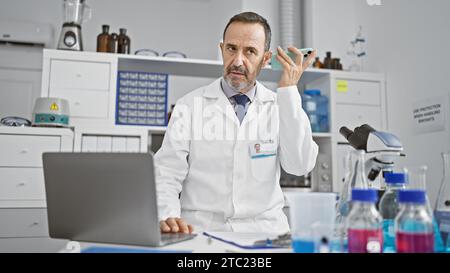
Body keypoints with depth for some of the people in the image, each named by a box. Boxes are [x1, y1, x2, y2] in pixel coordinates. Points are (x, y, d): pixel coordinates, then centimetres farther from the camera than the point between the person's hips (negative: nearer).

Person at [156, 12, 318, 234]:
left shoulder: (280, 106, 6)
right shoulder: (190, 106, 2)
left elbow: (300, 166, -9)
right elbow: (166, 175, -3)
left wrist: (288, 91, -10)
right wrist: (168, 217, -23)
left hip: (264, 232, 2)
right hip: (200, 231, -1)